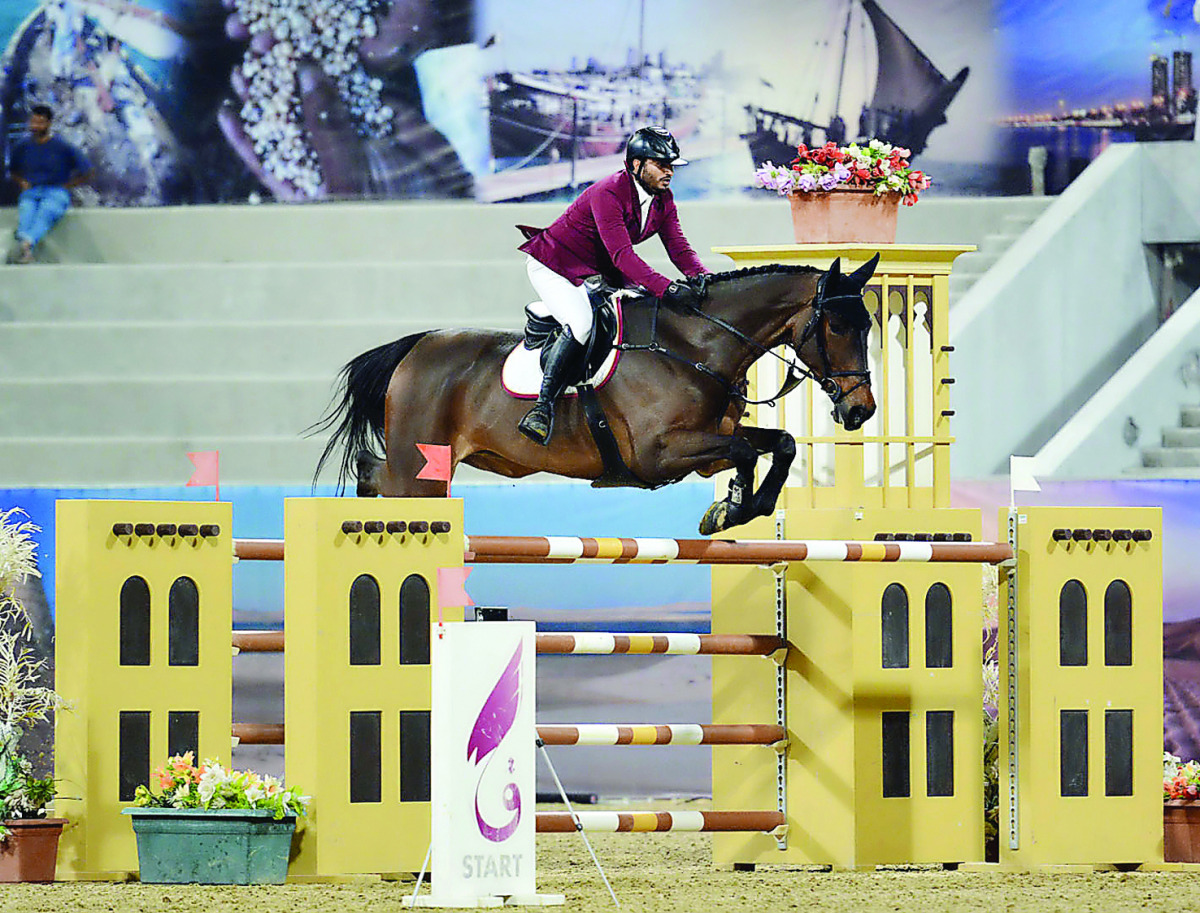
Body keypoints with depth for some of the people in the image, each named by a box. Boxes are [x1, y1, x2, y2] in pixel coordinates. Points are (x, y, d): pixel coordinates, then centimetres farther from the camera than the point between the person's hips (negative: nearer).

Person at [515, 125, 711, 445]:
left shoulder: (663, 200, -1)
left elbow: (679, 249, -4)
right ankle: (543, 404, -28)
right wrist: (666, 288, -46)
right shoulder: (606, 194, -28)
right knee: (582, 324, -33)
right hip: (554, 268, -9)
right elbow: (621, 254, -37)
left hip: (597, 275, 9)